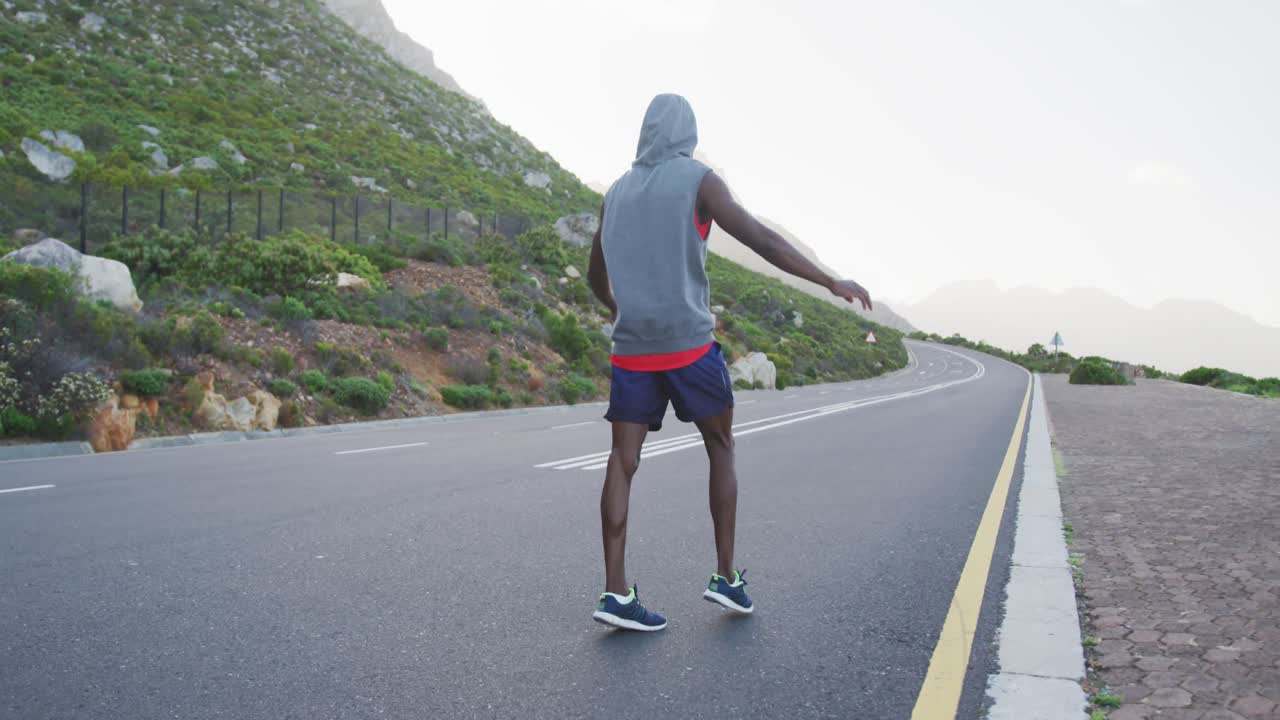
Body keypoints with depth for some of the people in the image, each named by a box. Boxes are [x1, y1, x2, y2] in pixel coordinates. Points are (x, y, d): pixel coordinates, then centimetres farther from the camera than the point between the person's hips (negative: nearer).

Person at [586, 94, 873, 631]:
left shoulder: (616, 194, 15)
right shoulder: (698, 181, -1)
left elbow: (596, 278, 24)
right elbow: (764, 241, -10)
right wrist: (833, 283, -4)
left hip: (631, 349, 4)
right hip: (688, 344, -4)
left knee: (623, 461, 1)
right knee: (721, 450, 12)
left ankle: (615, 592, -6)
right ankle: (726, 576, 9)